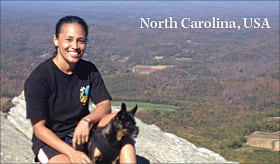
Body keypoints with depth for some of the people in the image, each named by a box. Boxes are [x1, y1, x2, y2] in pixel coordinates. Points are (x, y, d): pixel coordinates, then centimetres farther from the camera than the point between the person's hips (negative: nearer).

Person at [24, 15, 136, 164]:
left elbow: (105, 105, -4)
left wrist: (86, 121, -27)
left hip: (82, 133, 5)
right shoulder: (38, 79, -18)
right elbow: (39, 128, -16)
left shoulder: (89, 70, -4)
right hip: (50, 141, -4)